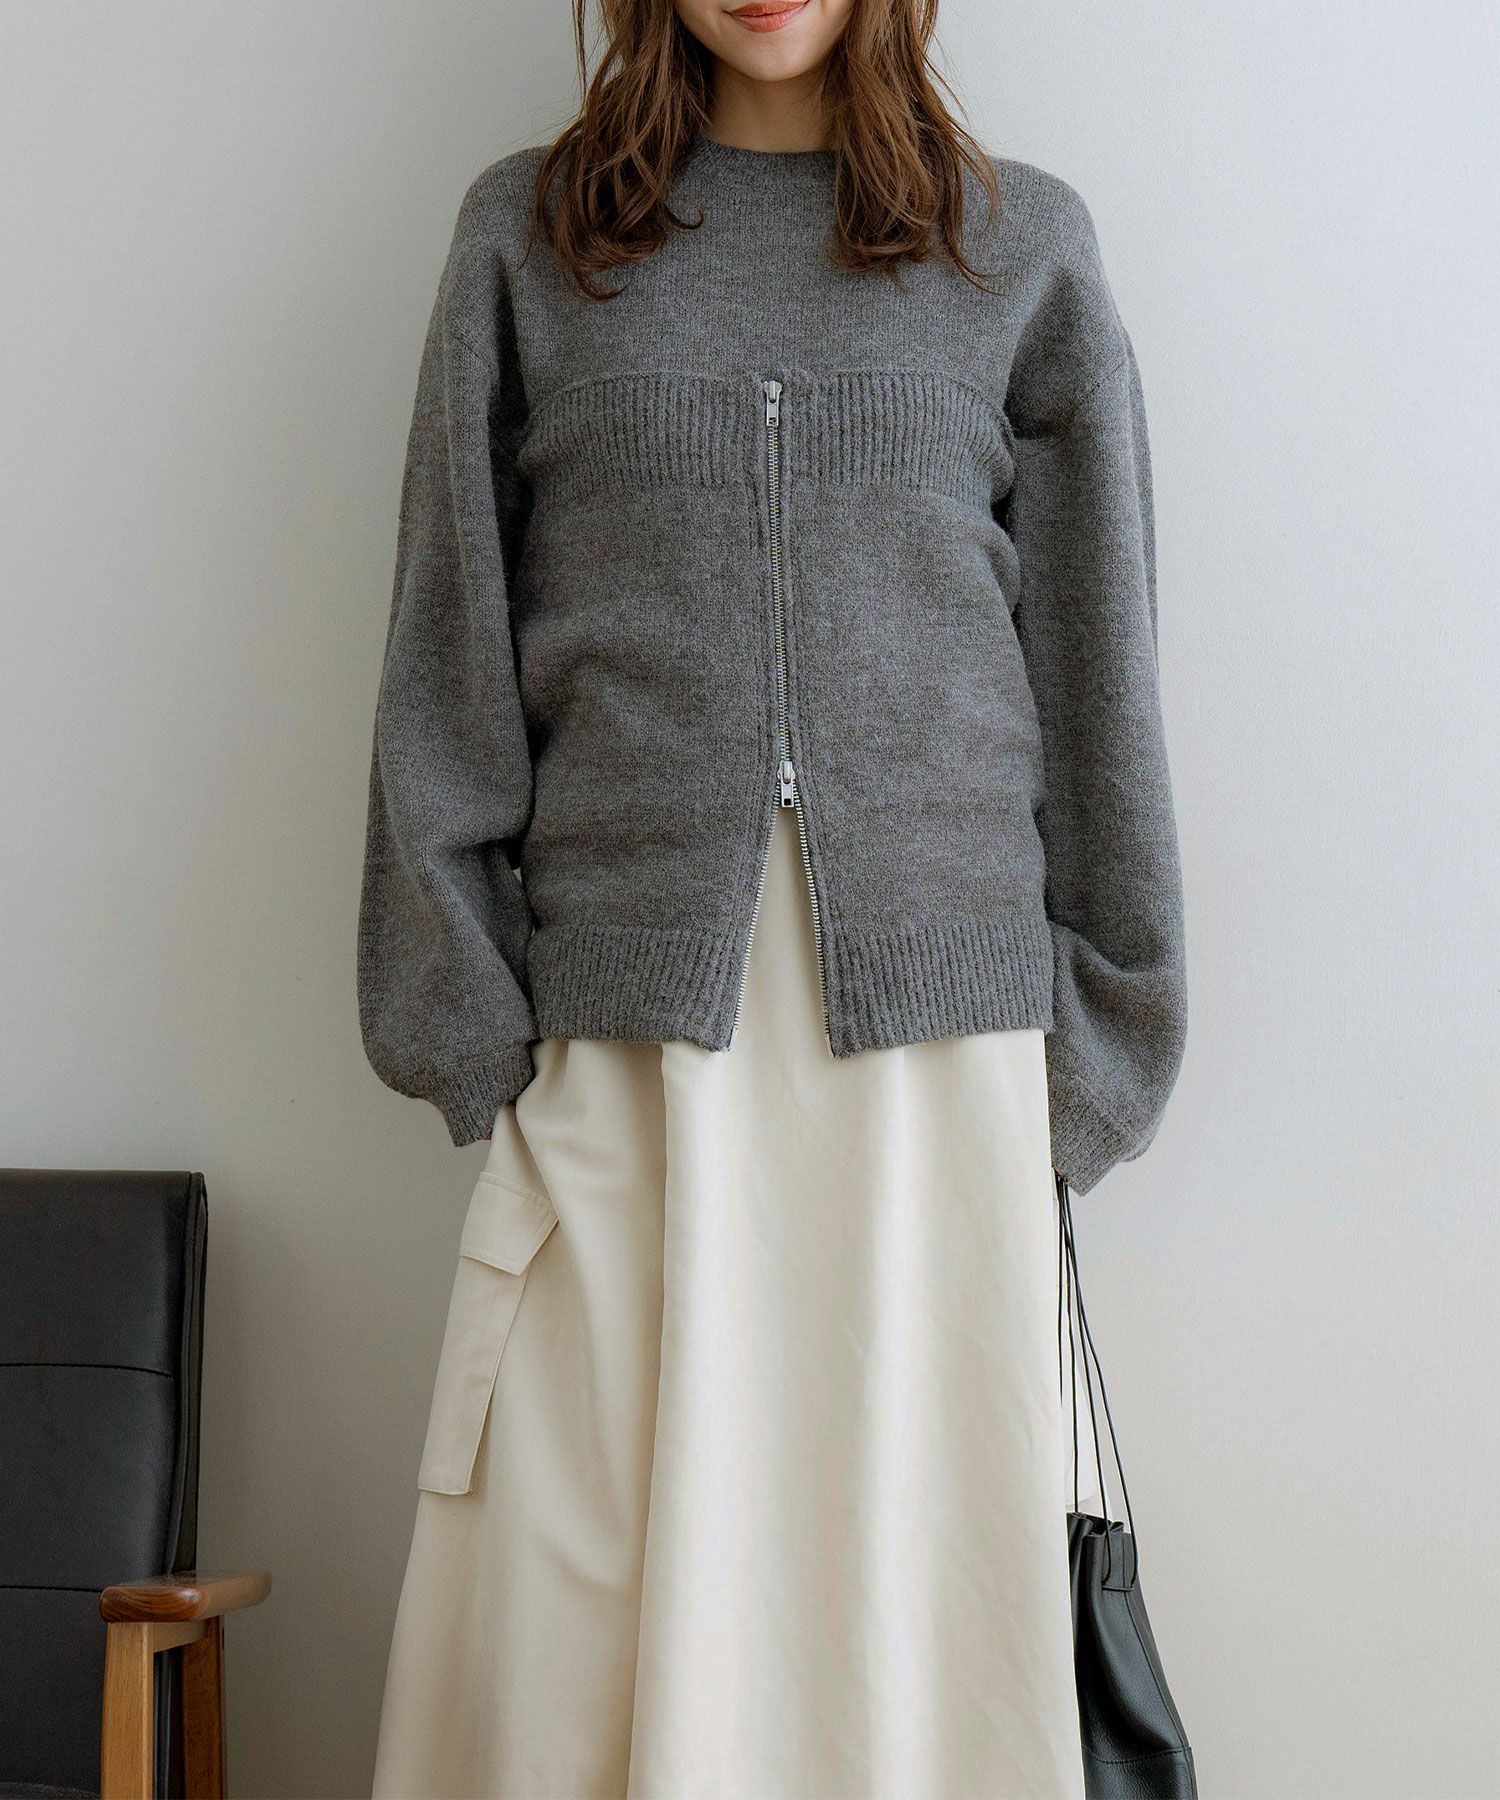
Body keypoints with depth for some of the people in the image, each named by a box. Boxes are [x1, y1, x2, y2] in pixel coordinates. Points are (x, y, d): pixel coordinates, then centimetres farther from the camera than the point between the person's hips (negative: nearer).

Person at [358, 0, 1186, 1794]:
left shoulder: (1025, 244, 11)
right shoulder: (528, 231, 12)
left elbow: (1097, 671, 10)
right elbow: (446, 656, 8)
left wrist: (1089, 1041, 5)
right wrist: (463, 1012, 1)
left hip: (938, 1009, 0)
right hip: (628, 1008, 0)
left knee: (916, 1557, 2)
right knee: (593, 1594, 0)